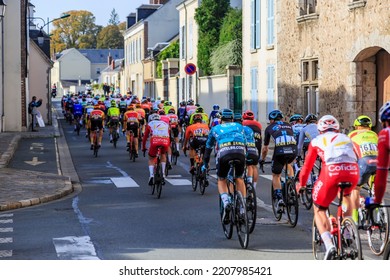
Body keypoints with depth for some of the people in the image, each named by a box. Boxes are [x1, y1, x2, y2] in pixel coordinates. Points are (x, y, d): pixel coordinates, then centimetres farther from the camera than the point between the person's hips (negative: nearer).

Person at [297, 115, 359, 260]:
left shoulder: (317, 141, 24)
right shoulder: (346, 138, 32)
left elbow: (307, 166, 26)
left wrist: (301, 184, 39)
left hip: (331, 172, -3)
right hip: (353, 172, 3)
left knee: (319, 210, 14)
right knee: (346, 194, 38)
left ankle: (329, 244, -9)